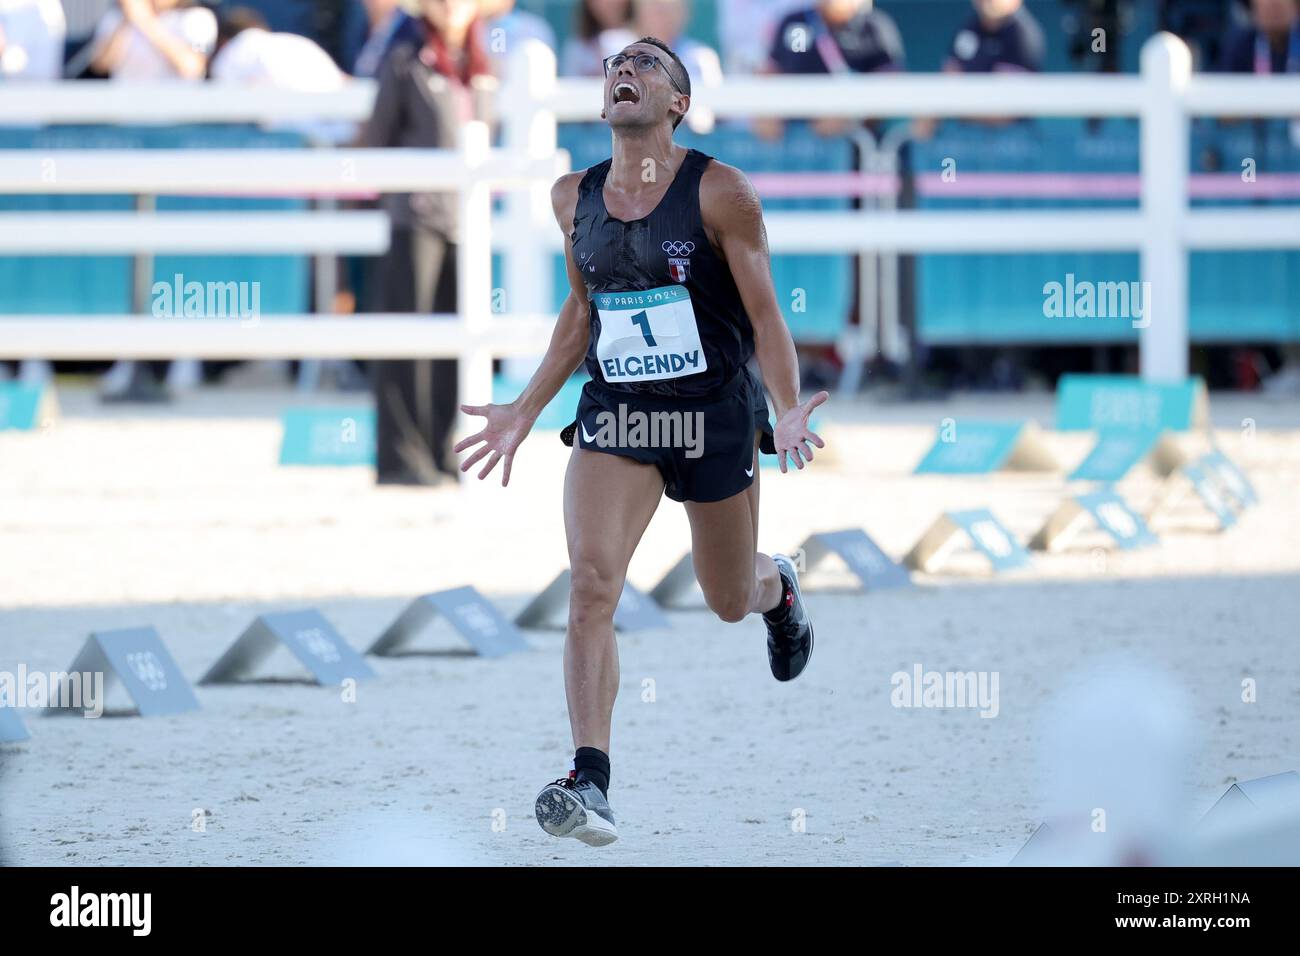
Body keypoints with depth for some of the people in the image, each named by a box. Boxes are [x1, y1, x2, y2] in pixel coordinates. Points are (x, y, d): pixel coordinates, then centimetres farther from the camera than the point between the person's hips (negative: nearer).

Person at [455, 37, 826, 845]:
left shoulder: (720, 192, -10)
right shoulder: (576, 198, 3)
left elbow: (764, 313, -9)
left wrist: (789, 409, -23)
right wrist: (526, 412, 15)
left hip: (713, 414, -2)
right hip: (614, 414, 2)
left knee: (730, 601, 15)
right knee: (591, 586, -19)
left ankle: (779, 586, 55)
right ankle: (591, 785, -24)